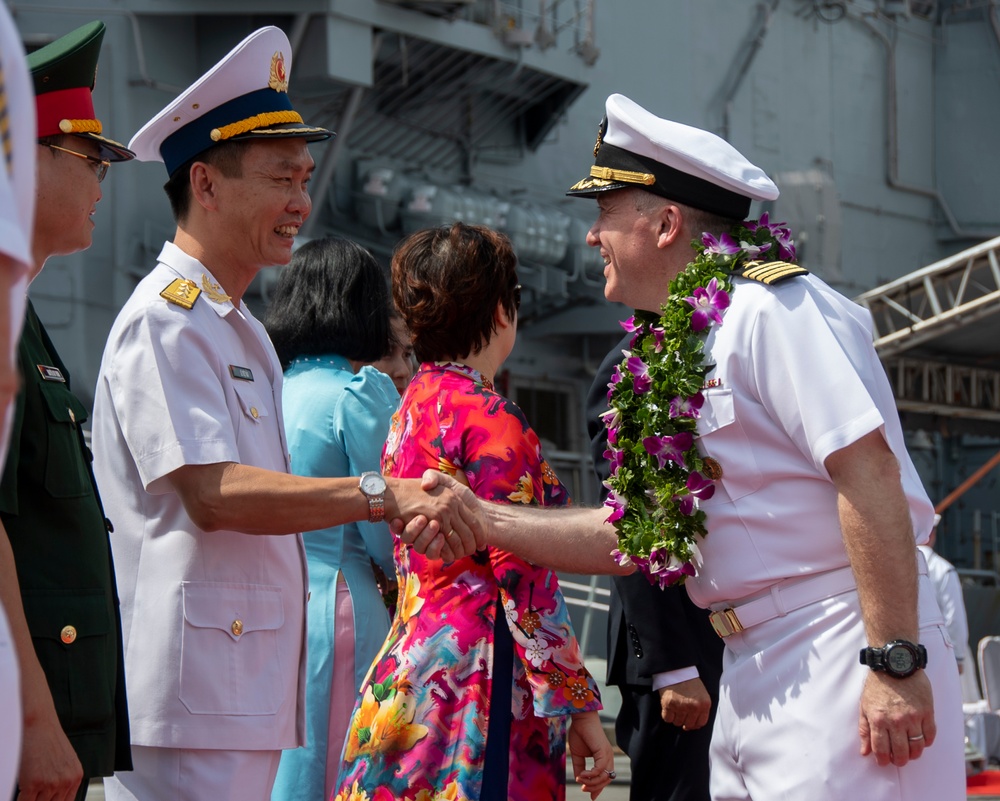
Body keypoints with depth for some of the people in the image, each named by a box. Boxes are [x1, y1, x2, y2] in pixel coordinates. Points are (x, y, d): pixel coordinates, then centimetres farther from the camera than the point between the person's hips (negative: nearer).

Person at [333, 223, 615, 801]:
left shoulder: (412, 407, 14)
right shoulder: (490, 418, -12)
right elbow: (525, 579, -16)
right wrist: (581, 706, -13)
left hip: (412, 662, 9)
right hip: (481, 678, -9)